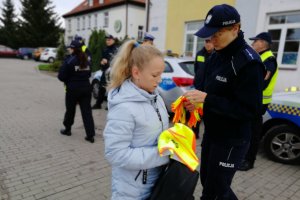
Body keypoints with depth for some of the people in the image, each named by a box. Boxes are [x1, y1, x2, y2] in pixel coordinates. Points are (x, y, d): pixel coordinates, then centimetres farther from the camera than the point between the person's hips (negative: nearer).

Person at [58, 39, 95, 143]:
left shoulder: (69, 60, -10)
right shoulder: (86, 60, 7)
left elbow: (61, 76, -11)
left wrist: (67, 80, 9)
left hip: (73, 89, -4)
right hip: (86, 88, 4)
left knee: (70, 110, 15)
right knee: (87, 111, 3)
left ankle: (67, 129, 34)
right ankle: (90, 135, 0)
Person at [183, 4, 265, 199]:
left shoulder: (249, 62, -21)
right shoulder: (216, 55, 5)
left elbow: (249, 110, -22)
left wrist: (206, 98, -26)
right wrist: (197, 100, -6)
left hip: (232, 140, -8)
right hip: (211, 132, 8)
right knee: (207, 181, 22)